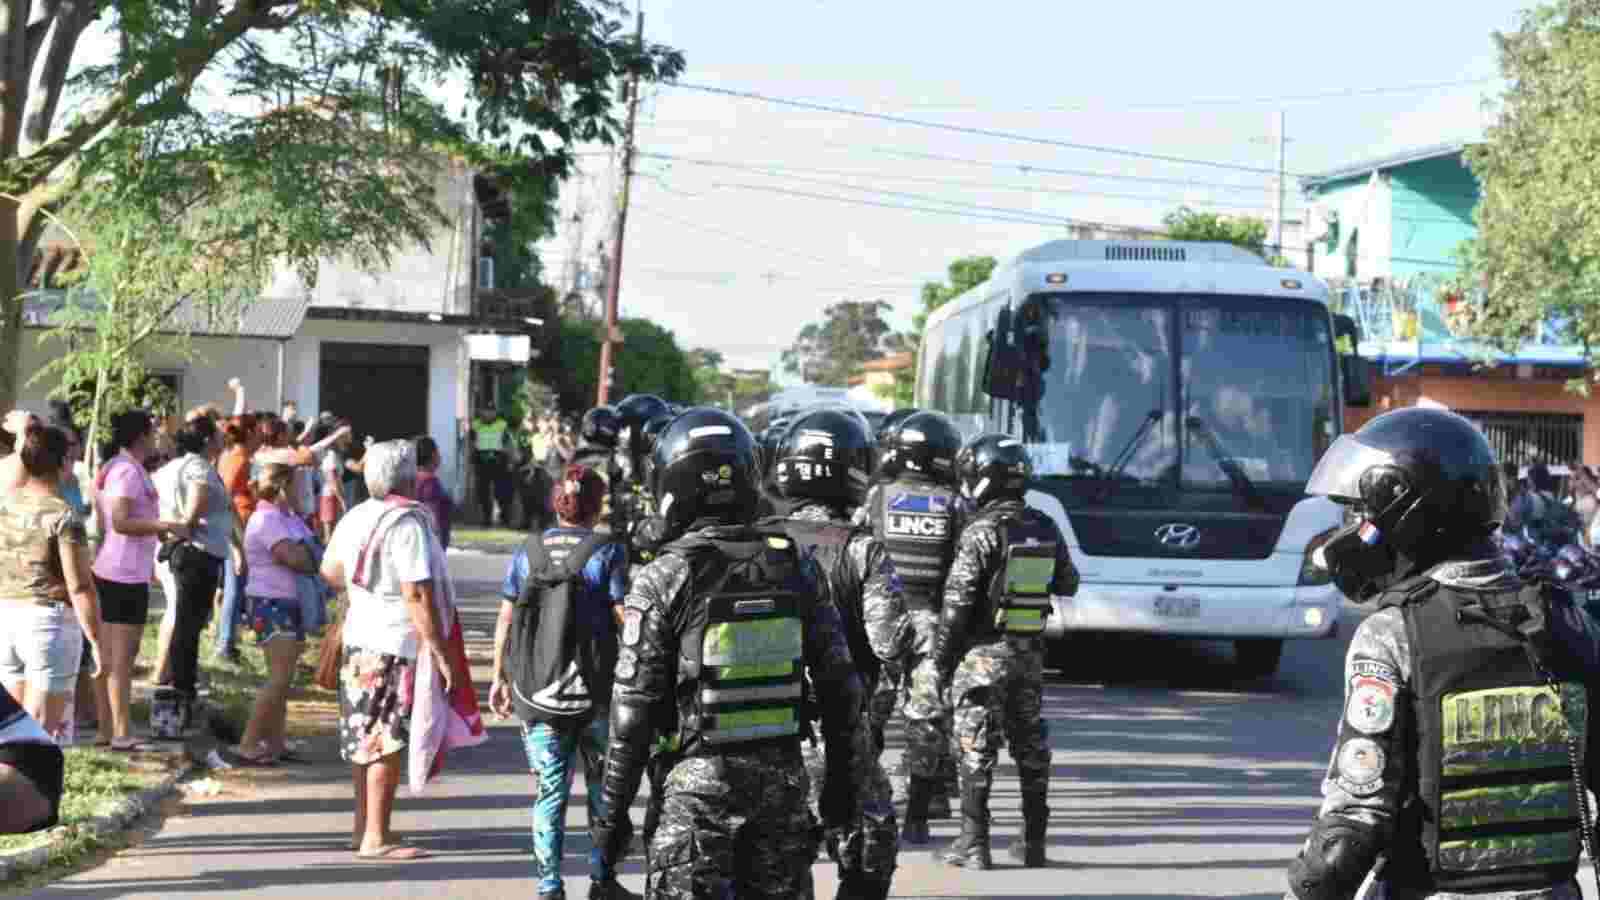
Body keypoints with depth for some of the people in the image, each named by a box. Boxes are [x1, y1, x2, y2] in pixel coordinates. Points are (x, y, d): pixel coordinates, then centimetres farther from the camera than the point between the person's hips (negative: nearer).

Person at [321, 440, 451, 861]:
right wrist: (439, 651, -20)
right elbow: (417, 595, -22)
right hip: (397, 645, -9)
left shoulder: (354, 518, 8)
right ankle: (376, 838, -2)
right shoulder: (406, 524, -18)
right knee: (387, 744, -4)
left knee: (365, 739, 17)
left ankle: (365, 827, 25)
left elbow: (330, 570, 22)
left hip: (358, 638, 9)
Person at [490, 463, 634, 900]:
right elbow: (625, 622, -10)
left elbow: (505, 619, 5)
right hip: (597, 689, -2)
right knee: (603, 785, 14)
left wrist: (500, 677, 14)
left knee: (549, 791, 7)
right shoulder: (607, 552, -7)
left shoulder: (528, 551, 3)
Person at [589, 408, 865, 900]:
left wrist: (613, 809, -2)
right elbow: (839, 684, 4)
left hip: (701, 780, -4)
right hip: (784, 778, 4)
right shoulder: (794, 567, 1)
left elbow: (634, 708, -9)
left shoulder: (663, 581, -10)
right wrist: (842, 778, 14)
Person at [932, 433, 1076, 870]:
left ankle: (974, 843, -2)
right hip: (1030, 653, 5)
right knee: (1030, 746, 13)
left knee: (977, 749, 0)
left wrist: (941, 660, -8)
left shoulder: (981, 532, -15)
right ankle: (1034, 842, 16)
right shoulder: (1045, 529, 3)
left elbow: (957, 604, -15)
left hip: (984, 653, -5)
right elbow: (1067, 585, 17)